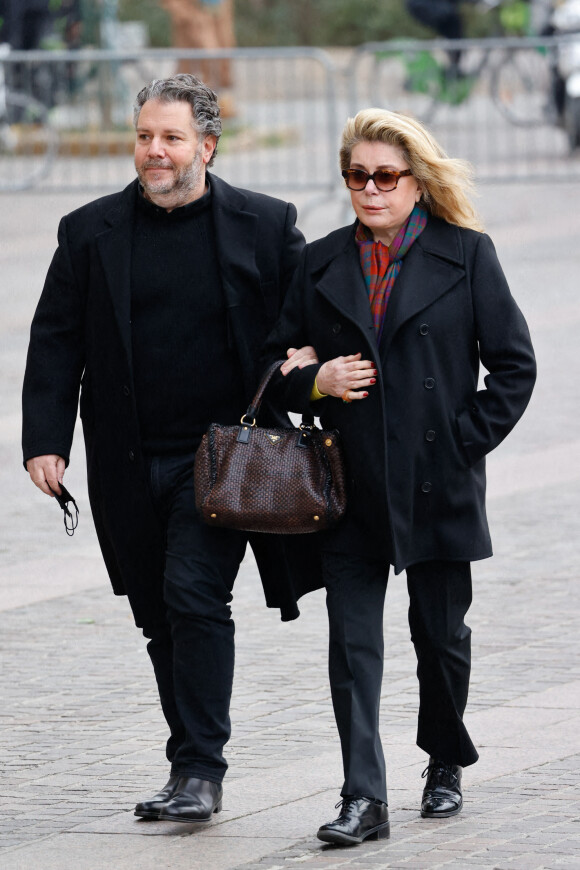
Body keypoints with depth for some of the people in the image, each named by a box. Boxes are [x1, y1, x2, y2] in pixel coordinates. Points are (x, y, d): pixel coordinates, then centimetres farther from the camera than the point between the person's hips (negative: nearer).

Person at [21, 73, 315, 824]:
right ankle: (193, 773, 19)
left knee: (195, 594, -16)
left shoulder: (265, 225, 1)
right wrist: (45, 439, -5)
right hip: (131, 466, 3)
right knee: (163, 619, 8)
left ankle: (199, 769, -12)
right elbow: (55, 341, 4)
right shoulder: (89, 233, 5)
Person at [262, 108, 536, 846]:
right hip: (352, 489, 2)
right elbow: (277, 364, 11)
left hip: (438, 484, -2)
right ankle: (363, 799, -9)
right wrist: (314, 382, -10)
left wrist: (467, 442, -7)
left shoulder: (465, 256, -1)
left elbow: (514, 364, -1)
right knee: (352, 641, -7)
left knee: (441, 633, 11)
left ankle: (446, 765, 33)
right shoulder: (320, 264, 7)